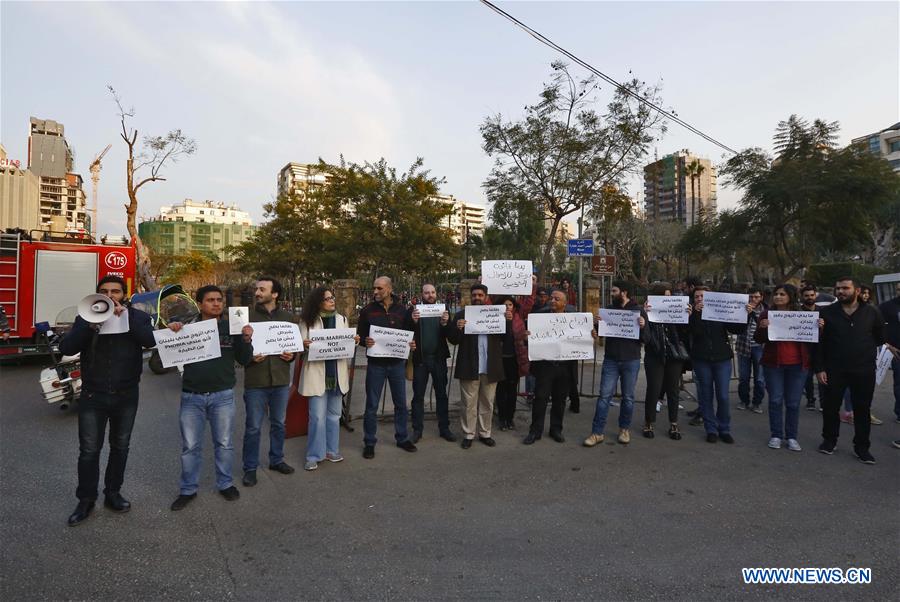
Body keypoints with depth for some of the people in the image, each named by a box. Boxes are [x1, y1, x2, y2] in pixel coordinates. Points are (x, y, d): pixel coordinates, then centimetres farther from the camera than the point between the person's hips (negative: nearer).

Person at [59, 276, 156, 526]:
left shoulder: (137, 316, -1)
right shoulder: (85, 317, 2)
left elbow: (150, 340, -19)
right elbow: (66, 348, -10)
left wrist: (125, 316, -27)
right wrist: (90, 325, -24)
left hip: (126, 395, 0)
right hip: (93, 395, 0)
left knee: (120, 447, 13)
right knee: (89, 450, 5)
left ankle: (113, 493, 29)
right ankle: (86, 500, 21)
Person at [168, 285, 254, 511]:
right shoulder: (188, 327, 0)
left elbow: (244, 360, 3)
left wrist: (246, 340, -16)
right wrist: (171, 331, -14)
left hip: (223, 395, 0)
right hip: (192, 396, 0)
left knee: (224, 444, 11)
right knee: (190, 446, 9)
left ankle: (225, 484, 27)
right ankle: (188, 489, 25)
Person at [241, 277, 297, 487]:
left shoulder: (288, 317, 4)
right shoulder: (247, 316, -3)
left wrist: (292, 355, -7)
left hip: (281, 379, 3)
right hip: (255, 381, -2)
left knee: (278, 423, 16)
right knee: (253, 427, 6)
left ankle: (276, 460, 34)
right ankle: (250, 468, 22)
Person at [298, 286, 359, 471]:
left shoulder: (341, 319, 8)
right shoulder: (307, 321, -3)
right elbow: (301, 347, -3)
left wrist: (354, 341, -10)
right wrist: (304, 345, -25)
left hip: (337, 374, 4)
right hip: (317, 373, -4)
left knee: (334, 414, 13)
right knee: (317, 416, -3)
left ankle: (331, 450, 28)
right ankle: (314, 456, 11)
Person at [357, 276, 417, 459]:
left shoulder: (402, 309, 1)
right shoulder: (367, 311, -2)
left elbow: (408, 333, 8)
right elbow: (359, 335, 2)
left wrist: (411, 344, -13)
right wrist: (365, 341, -20)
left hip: (397, 363, 2)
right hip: (376, 363, -1)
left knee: (401, 403, 13)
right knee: (372, 405, 6)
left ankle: (402, 438, 30)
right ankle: (369, 443, 21)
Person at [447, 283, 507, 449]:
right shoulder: (461, 314, 1)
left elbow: (505, 338, 0)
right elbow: (453, 340, -4)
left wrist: (508, 321, -15)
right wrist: (458, 328, -23)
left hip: (490, 367, 2)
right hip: (469, 367, -2)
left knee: (487, 403, 13)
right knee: (469, 404, 6)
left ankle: (485, 433, 26)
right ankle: (468, 435, 18)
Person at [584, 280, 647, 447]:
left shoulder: (638, 310, -1)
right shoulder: (609, 308, 6)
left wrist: (643, 326, -22)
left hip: (631, 360, -1)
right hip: (611, 359, 2)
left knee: (628, 397, 10)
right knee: (604, 396, 0)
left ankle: (624, 429, 27)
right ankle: (597, 433, 4)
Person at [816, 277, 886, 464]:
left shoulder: (872, 312, 1)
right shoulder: (827, 313, -2)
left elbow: (881, 338, 10)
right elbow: (819, 342, -3)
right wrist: (819, 368, -6)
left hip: (864, 371, 1)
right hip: (835, 370, 0)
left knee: (862, 410, 9)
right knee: (830, 407, 8)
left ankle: (861, 447, 22)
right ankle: (829, 440, 25)